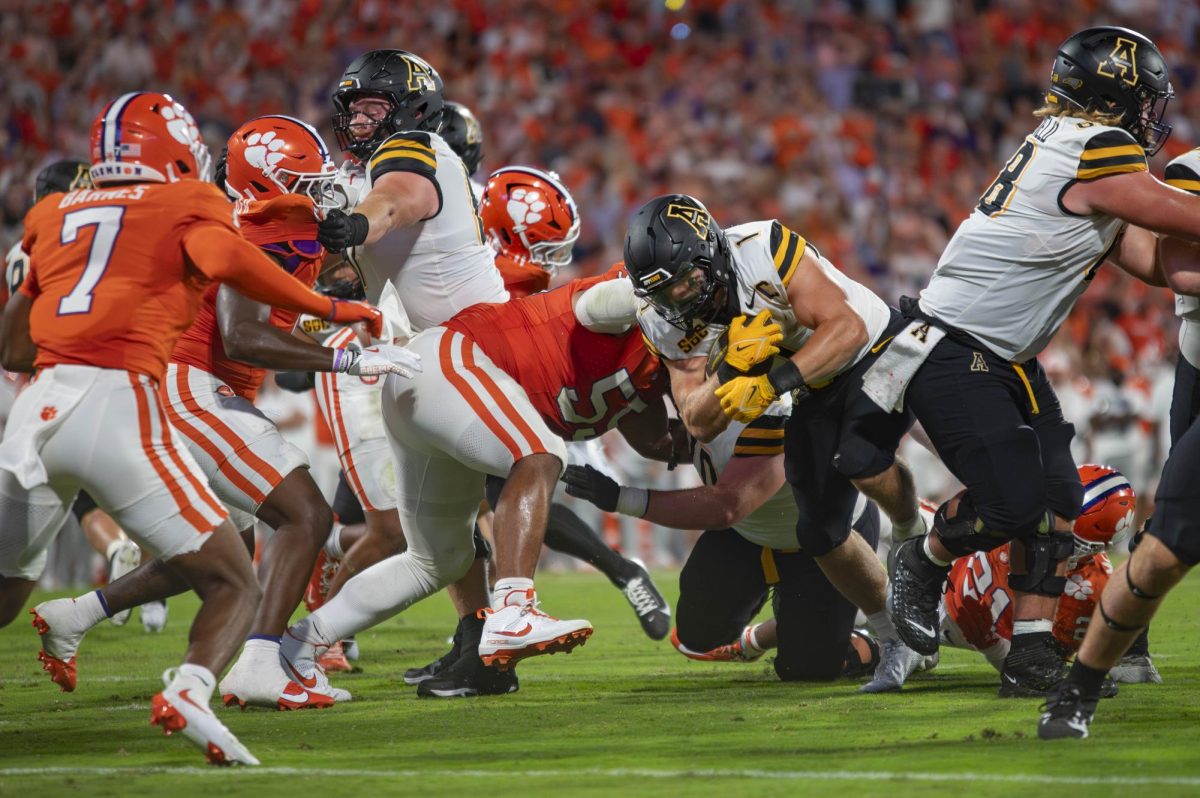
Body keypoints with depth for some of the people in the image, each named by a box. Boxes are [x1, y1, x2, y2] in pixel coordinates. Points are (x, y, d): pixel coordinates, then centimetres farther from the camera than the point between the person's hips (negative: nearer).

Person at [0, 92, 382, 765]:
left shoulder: (55, 216, 23)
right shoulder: (188, 206, 10)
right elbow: (228, 258, -14)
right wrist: (329, 308, -6)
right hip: (118, 405, -5)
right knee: (235, 588, 1)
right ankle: (188, 693, -26)